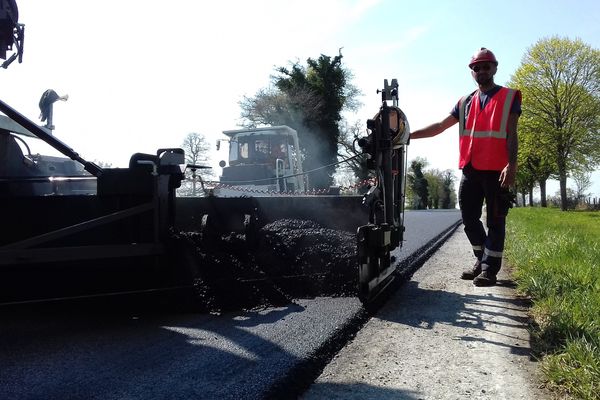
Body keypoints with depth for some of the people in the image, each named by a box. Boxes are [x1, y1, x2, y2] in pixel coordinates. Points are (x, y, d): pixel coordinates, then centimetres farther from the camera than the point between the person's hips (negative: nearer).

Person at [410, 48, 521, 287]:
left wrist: (511, 165, -15)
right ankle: (483, 260, 25)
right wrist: (407, 135, 10)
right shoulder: (465, 103, 17)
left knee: (495, 221, 0)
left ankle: (489, 269, 5)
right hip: (470, 170, 5)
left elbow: (512, 135, -2)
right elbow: (439, 127, 17)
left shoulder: (509, 97, 6)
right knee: (469, 218, 8)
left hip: (496, 170, -5)